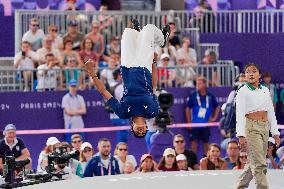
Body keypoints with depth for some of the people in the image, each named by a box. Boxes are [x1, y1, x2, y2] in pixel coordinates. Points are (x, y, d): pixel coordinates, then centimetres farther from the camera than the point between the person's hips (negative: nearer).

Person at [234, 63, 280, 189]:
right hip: (251, 127, -6)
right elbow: (240, 114, -10)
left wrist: (275, 133, 13)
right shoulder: (243, 91, -4)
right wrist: (241, 135, -18)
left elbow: (271, 112, 16)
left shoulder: (265, 90, 13)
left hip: (265, 127, 6)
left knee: (253, 163, 9)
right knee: (259, 164, -12)